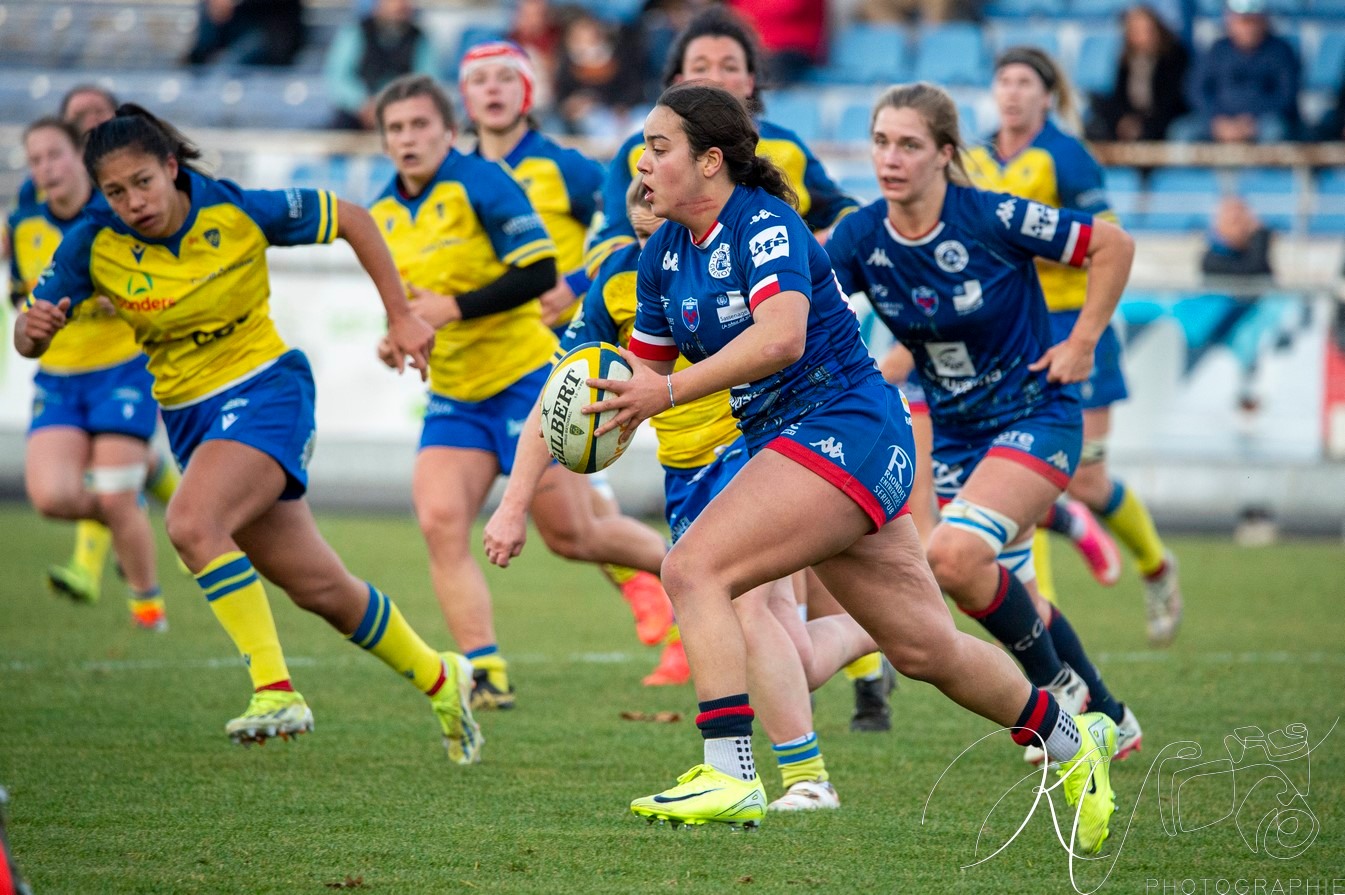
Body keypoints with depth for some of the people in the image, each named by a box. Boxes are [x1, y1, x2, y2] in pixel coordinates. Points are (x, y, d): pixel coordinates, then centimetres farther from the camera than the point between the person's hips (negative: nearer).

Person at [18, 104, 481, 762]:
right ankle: (438, 678, 28)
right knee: (317, 587, 7)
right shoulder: (94, 245, -9)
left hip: (265, 390, -4)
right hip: (189, 413, 4)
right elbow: (27, 339, -6)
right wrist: (34, 329, -30)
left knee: (191, 522, -31)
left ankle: (275, 691, -27)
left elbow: (350, 219, -2)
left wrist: (400, 318, -1)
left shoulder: (238, 212, -15)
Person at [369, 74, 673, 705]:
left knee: (572, 537, 0)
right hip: (452, 397, 6)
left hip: (525, 380, -6)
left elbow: (539, 272, -20)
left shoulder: (479, 184, -14)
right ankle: (485, 673, -12)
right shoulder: (383, 215, 7)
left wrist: (454, 308, -25)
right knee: (439, 522, -15)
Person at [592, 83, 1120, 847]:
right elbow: (648, 367, 15)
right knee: (926, 648, 13)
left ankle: (731, 775, -23)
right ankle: (1072, 742, 31)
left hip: (845, 430, -9)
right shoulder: (666, 254, 9)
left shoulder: (763, 224, -16)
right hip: (788, 441, 9)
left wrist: (670, 391, -33)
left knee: (694, 569, -21)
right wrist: (615, 403, -8)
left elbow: (780, 336, -32)